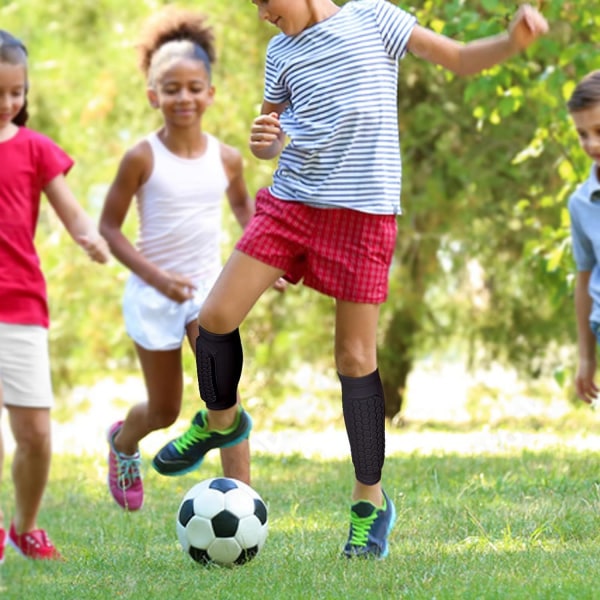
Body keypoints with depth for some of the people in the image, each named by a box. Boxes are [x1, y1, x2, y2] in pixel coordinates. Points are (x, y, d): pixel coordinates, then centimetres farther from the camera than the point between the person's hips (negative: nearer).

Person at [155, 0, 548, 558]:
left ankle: (371, 500, 10)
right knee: (214, 318, -5)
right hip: (290, 203, 4)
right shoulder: (281, 51, 12)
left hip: (364, 211, -4)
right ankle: (221, 418, 25)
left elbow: (460, 58, 3)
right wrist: (264, 142, -4)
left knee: (355, 357, -2)